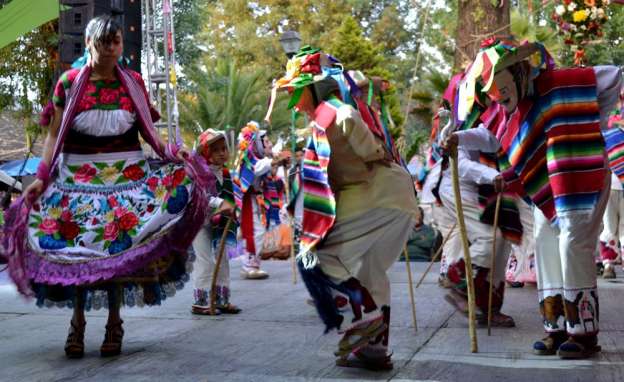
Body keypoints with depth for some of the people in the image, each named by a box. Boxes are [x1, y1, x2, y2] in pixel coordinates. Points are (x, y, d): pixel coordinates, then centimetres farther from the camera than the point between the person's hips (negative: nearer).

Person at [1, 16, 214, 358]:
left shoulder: (134, 82, 5)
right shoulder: (68, 82, 1)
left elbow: (147, 131, 8)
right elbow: (55, 135, 1)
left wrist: (171, 154, -9)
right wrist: (42, 177, -8)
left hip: (127, 175, 1)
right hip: (78, 176, 0)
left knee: (120, 248, -3)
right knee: (75, 248, -2)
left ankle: (114, 323, 10)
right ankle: (77, 323, 13)